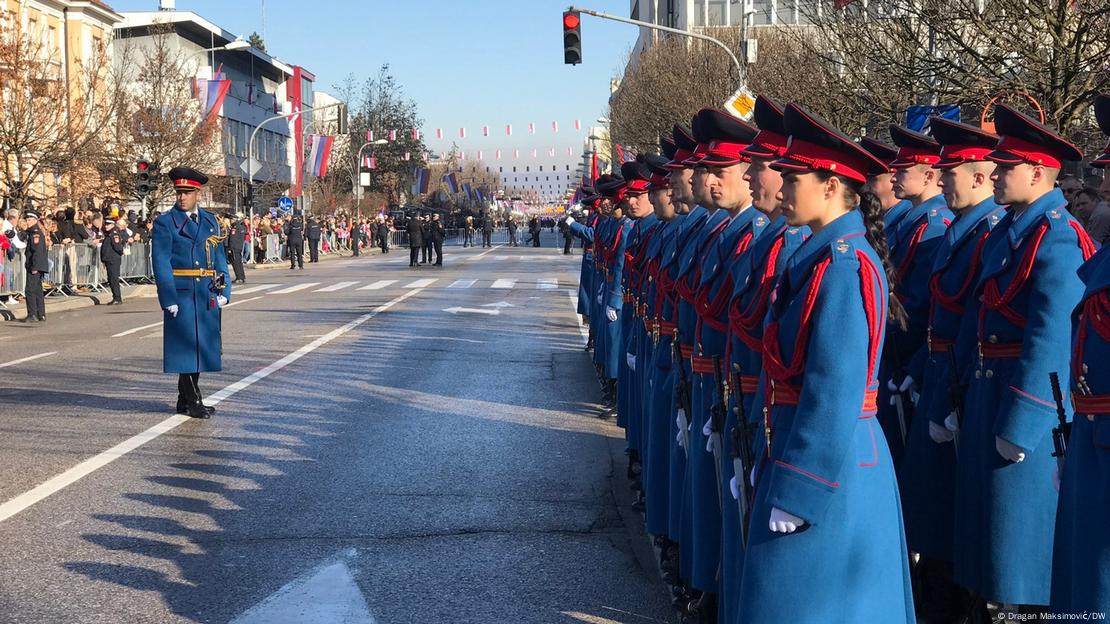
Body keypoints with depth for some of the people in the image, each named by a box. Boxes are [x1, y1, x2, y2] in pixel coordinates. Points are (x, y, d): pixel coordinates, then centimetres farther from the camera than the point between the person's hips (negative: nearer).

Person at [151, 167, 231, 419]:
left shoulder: (209, 220, 12)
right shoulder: (165, 222, -3)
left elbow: (220, 257, 13)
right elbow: (161, 263, -9)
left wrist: (224, 291, 4)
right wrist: (168, 300, -15)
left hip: (208, 294, 5)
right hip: (181, 294, -5)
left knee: (202, 345, 10)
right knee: (187, 345, -3)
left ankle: (185, 399, 21)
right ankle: (193, 401, 5)